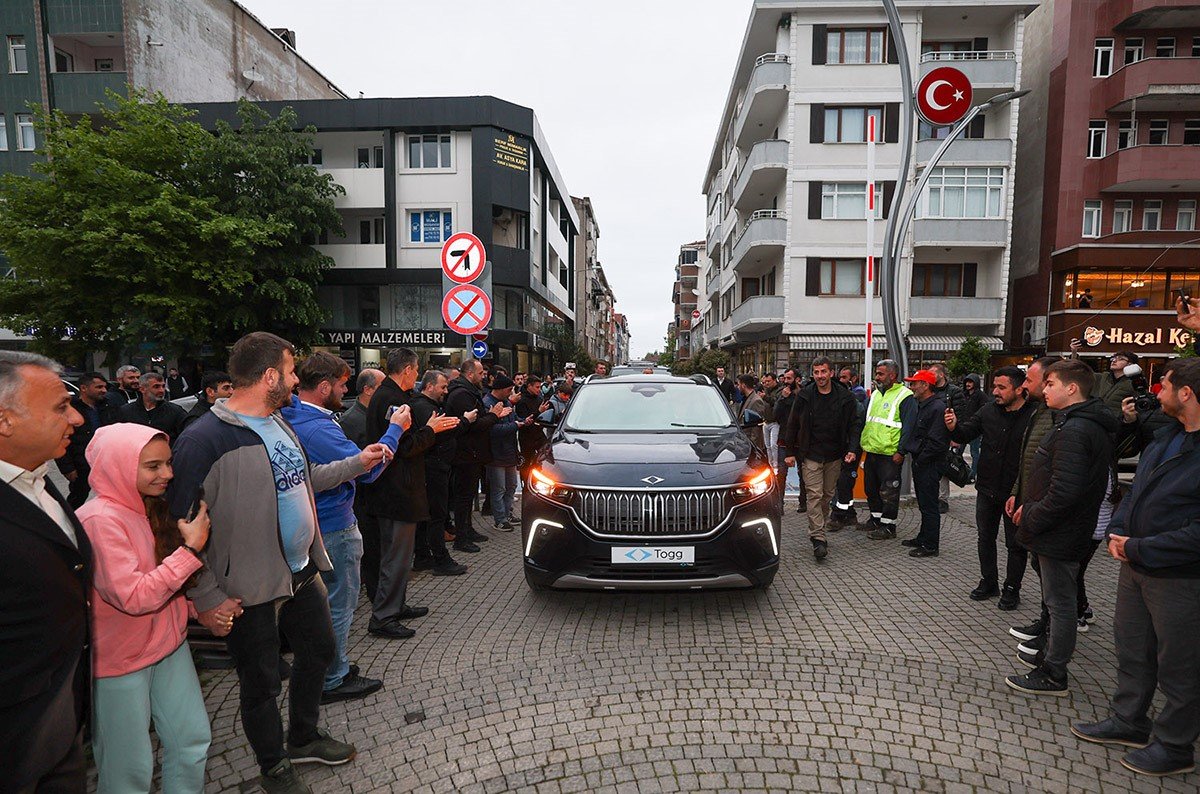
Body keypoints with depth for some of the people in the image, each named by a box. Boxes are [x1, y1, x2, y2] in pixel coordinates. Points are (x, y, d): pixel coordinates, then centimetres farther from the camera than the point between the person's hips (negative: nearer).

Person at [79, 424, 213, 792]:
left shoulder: (153, 507, 3)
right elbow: (134, 597, -26)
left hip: (169, 643, 7)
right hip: (120, 659, -7)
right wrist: (191, 549, -25)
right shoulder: (100, 520, -23)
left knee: (193, 742, 13)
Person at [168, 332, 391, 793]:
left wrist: (356, 463, 15)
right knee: (261, 682, 13)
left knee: (318, 651, 23)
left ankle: (305, 738, 47)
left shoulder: (279, 423, 4)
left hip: (303, 570, 8)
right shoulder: (204, 440, -24)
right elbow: (182, 526, -21)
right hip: (250, 591, -8)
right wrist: (207, 598, -19)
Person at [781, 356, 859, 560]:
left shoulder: (845, 397, 0)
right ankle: (818, 539, -10)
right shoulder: (804, 396, -2)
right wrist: (790, 452, 1)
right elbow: (792, 425, 4)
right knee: (814, 495, -9)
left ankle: (818, 531, 29)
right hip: (811, 454, -2)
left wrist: (852, 449, -8)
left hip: (834, 455, 2)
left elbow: (854, 425, 5)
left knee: (828, 495, 12)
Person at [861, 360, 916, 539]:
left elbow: (908, 427, -13)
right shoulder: (875, 394, 15)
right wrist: (862, 444, 16)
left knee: (888, 491, 0)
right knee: (871, 488, 16)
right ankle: (875, 518, 31)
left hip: (890, 455, -8)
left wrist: (901, 451, -17)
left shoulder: (905, 396, -9)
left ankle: (888, 526, 10)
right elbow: (865, 421, 21)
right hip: (871, 451, 8)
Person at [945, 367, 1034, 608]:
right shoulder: (989, 411, -2)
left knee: (1016, 544, 11)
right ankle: (988, 582, 33)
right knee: (986, 537, 17)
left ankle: (1011, 589, 27)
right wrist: (954, 427, -21)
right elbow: (965, 434, 1)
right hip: (987, 489, 5)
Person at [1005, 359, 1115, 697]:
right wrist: (1029, 507, 11)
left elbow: (1064, 492, -29)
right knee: (1060, 600, 22)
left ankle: (1053, 675, 15)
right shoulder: (1094, 426, 11)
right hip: (1069, 531, 10)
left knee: (1060, 603, 2)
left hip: (1059, 534, -10)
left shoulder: (1073, 431, -24)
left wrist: (1031, 520, -16)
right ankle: (1053, 655, 37)